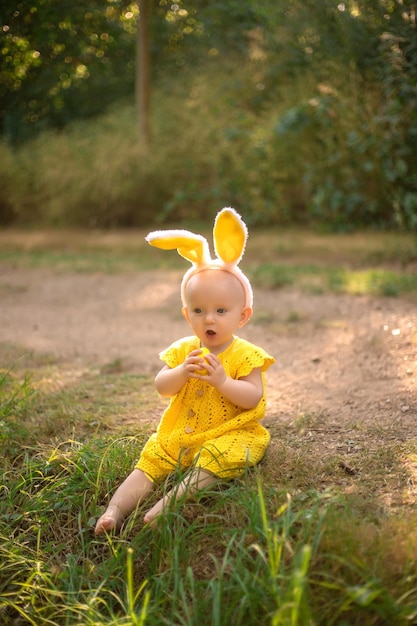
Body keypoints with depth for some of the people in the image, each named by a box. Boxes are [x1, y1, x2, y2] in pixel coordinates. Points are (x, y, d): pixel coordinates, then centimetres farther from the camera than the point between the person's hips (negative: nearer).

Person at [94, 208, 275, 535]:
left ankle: (171, 500, -38)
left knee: (216, 459, -33)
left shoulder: (245, 355, -5)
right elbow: (161, 387, -1)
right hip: (179, 435, 4)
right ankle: (115, 509, -22)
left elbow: (254, 398, -13)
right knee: (149, 462, -12)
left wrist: (222, 380, -26)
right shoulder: (183, 350, 7)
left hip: (229, 435, -4)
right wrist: (181, 373, -21)